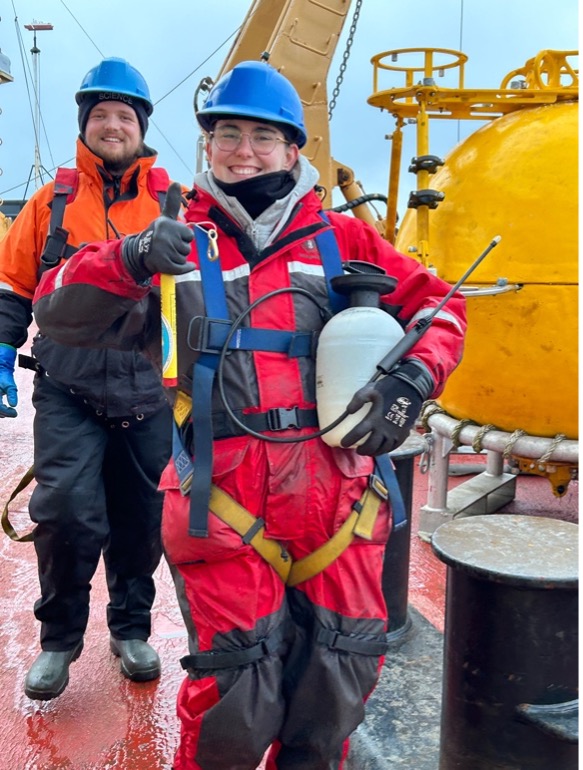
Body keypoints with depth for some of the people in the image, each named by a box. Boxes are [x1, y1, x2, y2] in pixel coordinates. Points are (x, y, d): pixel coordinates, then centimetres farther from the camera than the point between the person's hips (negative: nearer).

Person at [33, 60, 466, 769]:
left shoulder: (340, 239, 12)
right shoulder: (178, 244, 9)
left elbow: (437, 306, 16)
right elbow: (59, 311, 4)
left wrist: (413, 379, -3)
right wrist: (130, 259, -15)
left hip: (336, 494, 2)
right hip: (226, 502, -2)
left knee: (338, 684, 11)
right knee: (237, 703, -1)